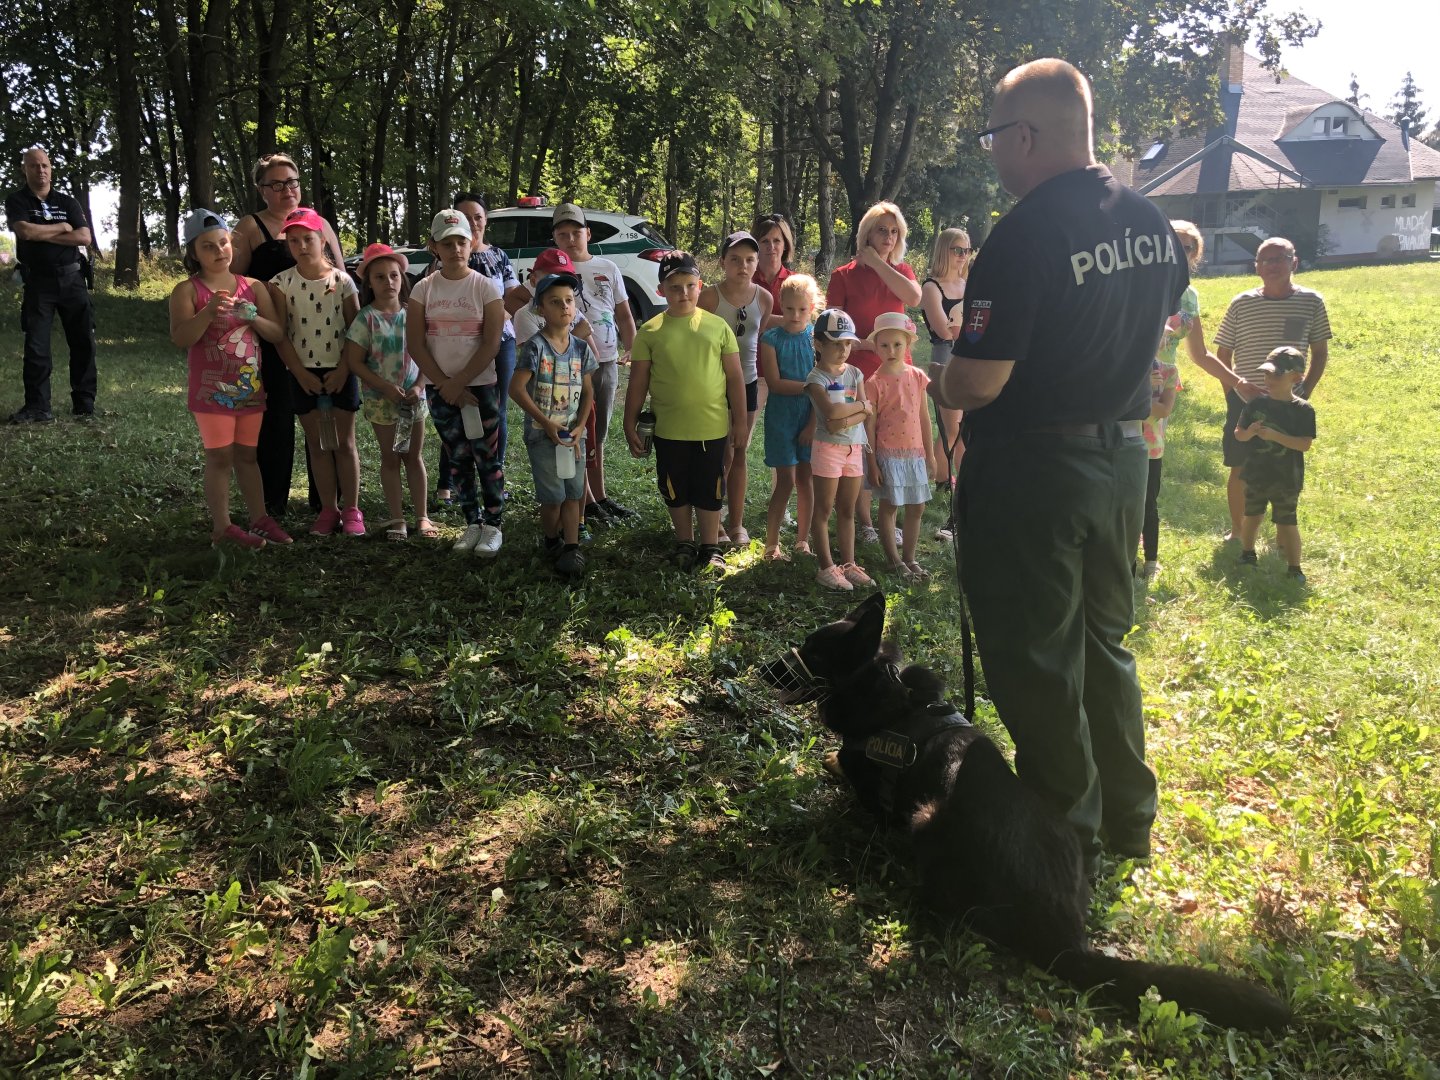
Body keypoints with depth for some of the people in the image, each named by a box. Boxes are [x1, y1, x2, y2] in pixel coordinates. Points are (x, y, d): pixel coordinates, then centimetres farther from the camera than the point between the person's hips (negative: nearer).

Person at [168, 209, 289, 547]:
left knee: (248, 455, 13)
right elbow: (180, 338, -16)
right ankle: (222, 527, 3)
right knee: (220, 457, -1)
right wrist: (209, 312, -30)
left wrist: (253, 317, -17)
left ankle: (259, 519, 19)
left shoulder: (253, 287, 6)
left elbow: (278, 333, 2)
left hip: (251, 389, 4)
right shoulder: (187, 290, -5)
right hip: (212, 390, -4)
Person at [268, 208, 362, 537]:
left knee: (344, 442, 4)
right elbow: (280, 335, -2)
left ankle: (351, 509, 10)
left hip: (340, 373, -1)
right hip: (304, 374, 1)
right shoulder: (282, 283, -2)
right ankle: (328, 509, 14)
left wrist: (343, 370, -11)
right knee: (317, 444, 7)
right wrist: (301, 373, -9)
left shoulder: (342, 281, -3)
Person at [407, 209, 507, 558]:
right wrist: (444, 385, -10)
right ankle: (472, 524, 18)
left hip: (480, 387, -3)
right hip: (440, 389, 3)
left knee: (487, 458, 0)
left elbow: (491, 344, -10)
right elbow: (415, 343, -2)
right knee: (459, 460, 9)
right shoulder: (424, 289, 2)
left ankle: (492, 526, 8)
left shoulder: (485, 287, -4)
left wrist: (459, 383, -14)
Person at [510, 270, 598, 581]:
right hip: (542, 435, -4)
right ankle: (552, 542, 23)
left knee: (573, 493, 3)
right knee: (553, 497, 0)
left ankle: (571, 551, 9)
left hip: (573, 435, 5)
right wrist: (547, 424, -17)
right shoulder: (535, 346, -12)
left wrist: (579, 427, -7)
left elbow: (588, 392, 7)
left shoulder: (581, 348, 4)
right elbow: (516, 388, -15)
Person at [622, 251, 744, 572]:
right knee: (676, 491, 13)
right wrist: (630, 425, 1)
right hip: (669, 429, 1)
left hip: (712, 427, 0)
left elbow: (734, 378, 2)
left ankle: (710, 548, 24)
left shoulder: (717, 326, -1)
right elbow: (638, 383, 2)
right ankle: (685, 544, 31)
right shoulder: (650, 332, -2)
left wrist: (740, 422, 1)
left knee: (709, 491, 10)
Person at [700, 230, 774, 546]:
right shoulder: (710, 296, -12)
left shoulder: (764, 299, 0)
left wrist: (760, 381, 14)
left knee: (739, 454, 11)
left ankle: (736, 523, 20)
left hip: (747, 383, 3)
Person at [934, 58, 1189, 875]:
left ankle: (1069, 842, 20)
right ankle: (1127, 822, 33)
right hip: (1124, 456, 8)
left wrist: (944, 385, -2)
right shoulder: (1153, 223, 4)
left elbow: (978, 382, -23)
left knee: (1036, 661, 7)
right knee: (1104, 641, 21)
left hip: (1034, 469, -8)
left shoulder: (1027, 233, -21)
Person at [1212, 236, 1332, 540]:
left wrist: (1305, 393, -2)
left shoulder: (1311, 302, -5)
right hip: (1244, 401, 0)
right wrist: (1232, 392, -1)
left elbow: (1320, 353, 4)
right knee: (1240, 469, 7)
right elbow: (1223, 354, 4)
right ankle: (1237, 531, 23)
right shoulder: (1241, 304, -5)